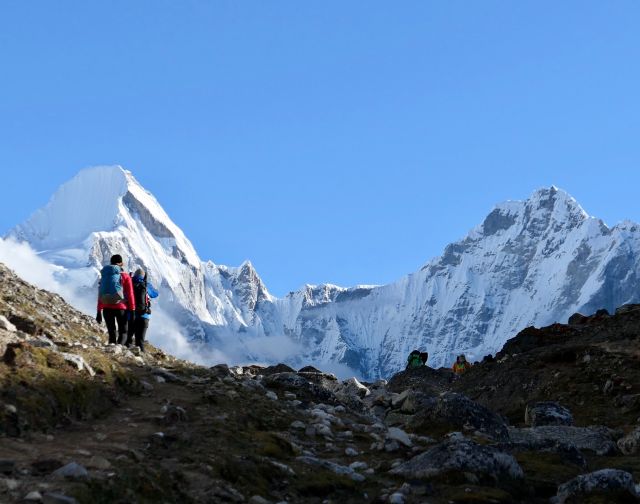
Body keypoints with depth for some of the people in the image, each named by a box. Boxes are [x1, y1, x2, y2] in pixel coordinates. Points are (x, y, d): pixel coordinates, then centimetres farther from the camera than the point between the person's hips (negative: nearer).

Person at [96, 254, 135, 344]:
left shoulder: (104, 276, 10)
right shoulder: (125, 276, -1)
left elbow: (100, 295, 12)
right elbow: (130, 294, -4)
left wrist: (99, 311, 16)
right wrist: (132, 310, 0)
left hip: (107, 308, 3)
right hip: (120, 307, -3)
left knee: (111, 334, 12)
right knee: (122, 332, 6)